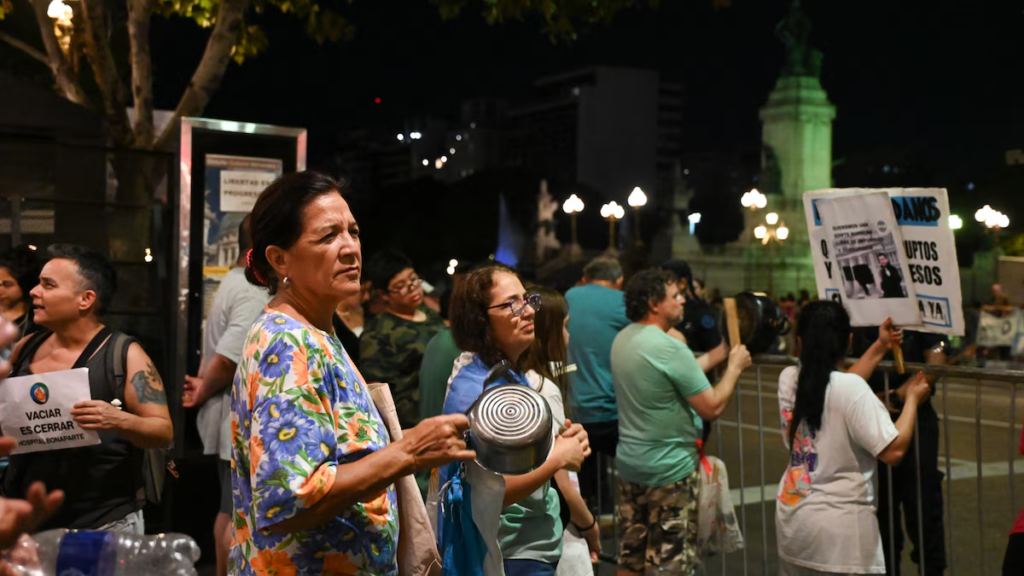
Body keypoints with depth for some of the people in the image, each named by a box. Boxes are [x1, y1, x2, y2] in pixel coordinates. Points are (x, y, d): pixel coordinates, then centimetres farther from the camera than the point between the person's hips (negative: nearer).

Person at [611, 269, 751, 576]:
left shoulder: (622, 340, 5)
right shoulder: (670, 348, -22)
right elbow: (712, 407, -19)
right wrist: (734, 367, -5)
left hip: (630, 464, 8)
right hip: (670, 470, -8)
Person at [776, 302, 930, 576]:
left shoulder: (788, 379, 1)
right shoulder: (852, 388, -18)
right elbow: (894, 451, -16)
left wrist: (879, 348, 19)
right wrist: (912, 399, -2)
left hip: (791, 518, 7)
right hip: (839, 529, -6)